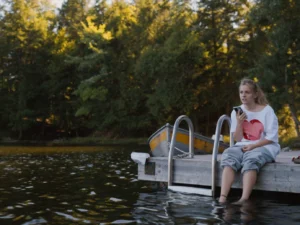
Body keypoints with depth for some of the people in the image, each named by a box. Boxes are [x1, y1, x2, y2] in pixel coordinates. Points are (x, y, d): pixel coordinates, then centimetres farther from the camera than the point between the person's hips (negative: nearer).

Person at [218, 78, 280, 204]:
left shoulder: (267, 111, -3)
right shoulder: (237, 112, 7)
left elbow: (272, 138, -6)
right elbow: (238, 139, 6)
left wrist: (253, 146, -18)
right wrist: (239, 123, -11)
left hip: (264, 147, -3)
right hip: (243, 146, 3)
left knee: (251, 160, -37)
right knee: (228, 157, -30)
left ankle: (244, 199, -48)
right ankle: (222, 198, -42)